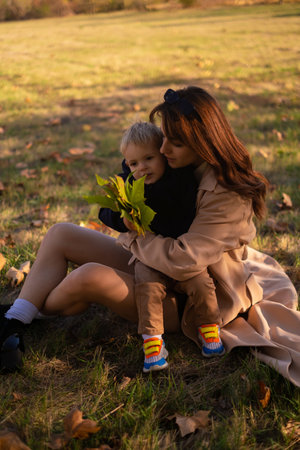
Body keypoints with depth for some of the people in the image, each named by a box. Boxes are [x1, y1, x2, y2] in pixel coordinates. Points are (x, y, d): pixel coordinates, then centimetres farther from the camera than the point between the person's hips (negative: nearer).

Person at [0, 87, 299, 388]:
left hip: (183, 299, -9)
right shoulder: (182, 165, -1)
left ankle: (31, 314, 2)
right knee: (60, 234, -2)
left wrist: (132, 236, -17)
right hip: (149, 265, 9)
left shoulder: (229, 198, -26)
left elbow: (181, 262, -31)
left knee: (89, 277, -30)